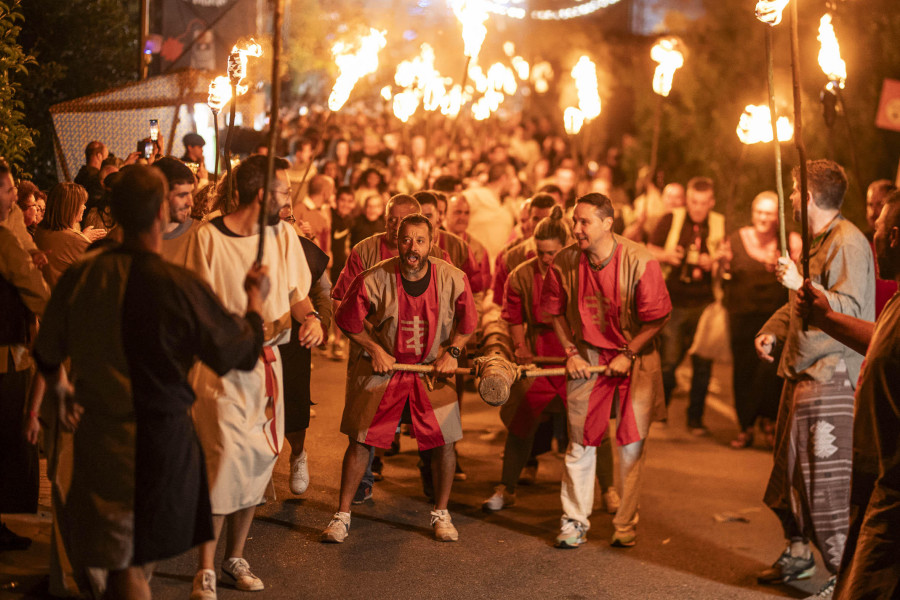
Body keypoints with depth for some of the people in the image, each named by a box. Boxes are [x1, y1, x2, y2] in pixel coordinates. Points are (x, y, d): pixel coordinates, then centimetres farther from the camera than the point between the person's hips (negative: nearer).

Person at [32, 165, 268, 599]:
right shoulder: (179, 287, -20)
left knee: (121, 559, 16)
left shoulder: (80, 276, -5)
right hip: (161, 434, -4)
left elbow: (47, 354, 11)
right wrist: (255, 299, 10)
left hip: (97, 430, 4)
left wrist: (60, 390, 33)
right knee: (136, 559, 9)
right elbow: (241, 353, -8)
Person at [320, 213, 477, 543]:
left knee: (445, 441, -3)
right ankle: (342, 516, 8)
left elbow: (467, 321, 6)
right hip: (382, 367, -1)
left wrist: (452, 353, -5)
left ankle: (441, 514, 17)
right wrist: (375, 351, -6)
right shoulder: (376, 279, -17)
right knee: (360, 439, -3)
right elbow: (347, 318, -3)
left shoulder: (452, 279, -12)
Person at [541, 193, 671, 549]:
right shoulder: (565, 262, -10)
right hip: (587, 358, 2)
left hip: (635, 357, -2)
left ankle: (626, 524, 14)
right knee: (580, 442, 2)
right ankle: (574, 520, 13)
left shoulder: (640, 262, -19)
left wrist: (628, 355, -12)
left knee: (631, 444, 2)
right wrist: (571, 352, -1)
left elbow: (658, 317, -10)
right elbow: (556, 312, 7)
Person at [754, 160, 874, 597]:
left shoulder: (848, 242, -13)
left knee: (826, 477, -10)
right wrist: (772, 330, 12)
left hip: (832, 376, -10)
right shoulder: (815, 241, 18)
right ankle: (798, 553, 32)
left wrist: (800, 283, -27)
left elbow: (850, 309, -23)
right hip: (801, 372, 10)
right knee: (789, 467, 18)